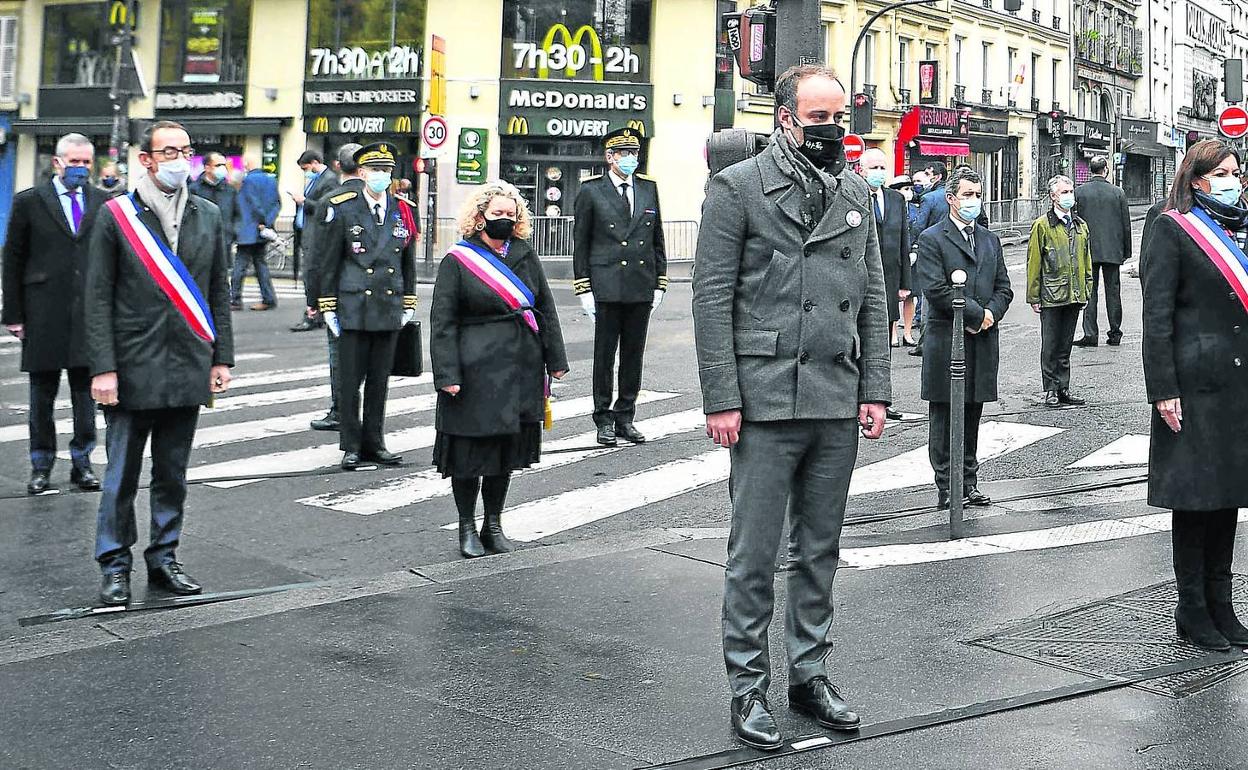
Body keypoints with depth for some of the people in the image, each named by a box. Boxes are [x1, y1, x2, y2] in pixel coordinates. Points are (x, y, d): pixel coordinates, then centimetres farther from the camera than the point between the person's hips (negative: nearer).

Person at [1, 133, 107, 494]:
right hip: (44, 316, -1)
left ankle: (82, 463, 17)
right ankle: (41, 465, 18)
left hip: (90, 315, 2)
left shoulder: (103, 203, 6)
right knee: (42, 394, 7)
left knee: (86, 393, 7)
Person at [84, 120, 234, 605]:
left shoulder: (208, 216, 9)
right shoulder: (116, 216, -2)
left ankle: (164, 558, 22)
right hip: (133, 368, -3)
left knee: (172, 474, 11)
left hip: (188, 370, 3)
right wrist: (103, 368, -10)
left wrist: (221, 359, 7)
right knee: (122, 475, 1)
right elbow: (97, 299, -4)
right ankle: (115, 566, 11)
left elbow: (219, 293, 13)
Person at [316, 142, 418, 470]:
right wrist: (328, 306, -3)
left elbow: (408, 262, 15)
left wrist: (409, 304, 12)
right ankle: (351, 447, 8)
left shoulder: (404, 211, 9)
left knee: (380, 381, 9)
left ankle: (374, 444, 18)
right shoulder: (341, 209, -1)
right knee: (350, 381, 0)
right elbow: (327, 262, 0)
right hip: (353, 309, -3)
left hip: (390, 310, 3)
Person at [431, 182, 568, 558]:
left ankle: (494, 525, 24)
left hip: (521, 370, 5)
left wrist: (555, 359, 7)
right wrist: (447, 375, -14)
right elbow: (442, 322, -7)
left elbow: (546, 309, 13)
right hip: (476, 371, -4)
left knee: (508, 447, 11)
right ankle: (467, 528, 15)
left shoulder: (526, 257, 9)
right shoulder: (458, 260, -4)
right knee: (471, 449, 1)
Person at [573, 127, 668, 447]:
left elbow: (657, 240, 15)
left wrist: (660, 283, 8)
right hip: (607, 288, -3)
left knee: (634, 355, 7)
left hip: (642, 288, 4)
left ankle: (625, 417, 16)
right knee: (605, 355, 2)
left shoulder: (648, 188, 11)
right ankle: (604, 420, 10)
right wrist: (584, 288, -5)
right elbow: (580, 243, 1)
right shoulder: (591, 191, 0)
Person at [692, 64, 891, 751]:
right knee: (754, 553, 0)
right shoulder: (738, 186, -2)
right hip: (766, 400, -5)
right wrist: (720, 399, -11)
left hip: (839, 404, 5)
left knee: (820, 551, 12)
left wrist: (875, 390, 7)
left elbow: (873, 299, 15)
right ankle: (748, 687, 10)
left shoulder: (855, 192, 13)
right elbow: (712, 298, -6)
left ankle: (810, 674, 24)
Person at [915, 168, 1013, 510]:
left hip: (982, 341, 6)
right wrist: (976, 314, -13)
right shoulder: (932, 239, -4)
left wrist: (990, 315, -5)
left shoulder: (990, 240, 17)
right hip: (946, 340, -6)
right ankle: (946, 488, 5)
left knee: (972, 417, 11)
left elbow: (1004, 289, 14)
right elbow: (936, 289, -14)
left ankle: (968, 483, 18)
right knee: (944, 418, 0)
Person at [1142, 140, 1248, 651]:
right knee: (1194, 496, -1)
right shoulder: (1173, 229, -6)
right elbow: (1156, 315, -11)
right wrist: (1163, 390, -16)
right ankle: (1192, 610, 9)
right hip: (1195, 381, -7)